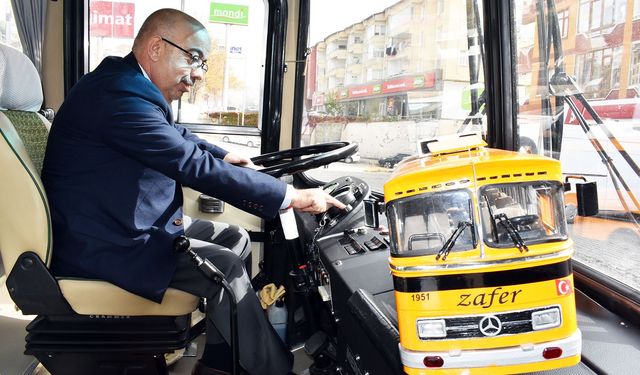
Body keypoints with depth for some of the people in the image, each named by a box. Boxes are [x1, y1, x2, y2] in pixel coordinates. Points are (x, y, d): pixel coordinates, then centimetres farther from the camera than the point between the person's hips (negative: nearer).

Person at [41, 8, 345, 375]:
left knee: (235, 238, 7)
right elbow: (194, 166, -30)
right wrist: (294, 197, -26)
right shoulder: (119, 93, -25)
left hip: (130, 224, 10)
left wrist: (224, 156, 17)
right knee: (225, 266, -19)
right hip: (102, 246, -10)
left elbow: (179, 138, 25)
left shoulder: (129, 85, 6)